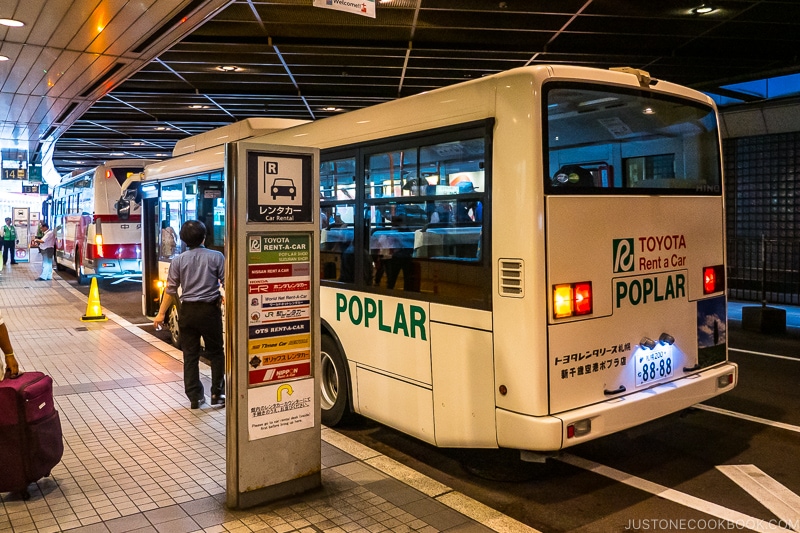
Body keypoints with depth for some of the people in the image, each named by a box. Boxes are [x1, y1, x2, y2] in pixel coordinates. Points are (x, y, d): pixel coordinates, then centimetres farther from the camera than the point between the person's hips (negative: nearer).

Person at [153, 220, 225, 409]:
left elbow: (170, 290, 2)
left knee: (190, 355, 9)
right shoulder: (216, 257, -5)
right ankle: (217, 394, 10)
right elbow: (226, 285, -5)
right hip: (210, 310, -2)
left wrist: (161, 313, 10)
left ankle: (195, 396, 12)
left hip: (188, 311, 2)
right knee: (215, 353, 10)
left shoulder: (179, 260, 1)